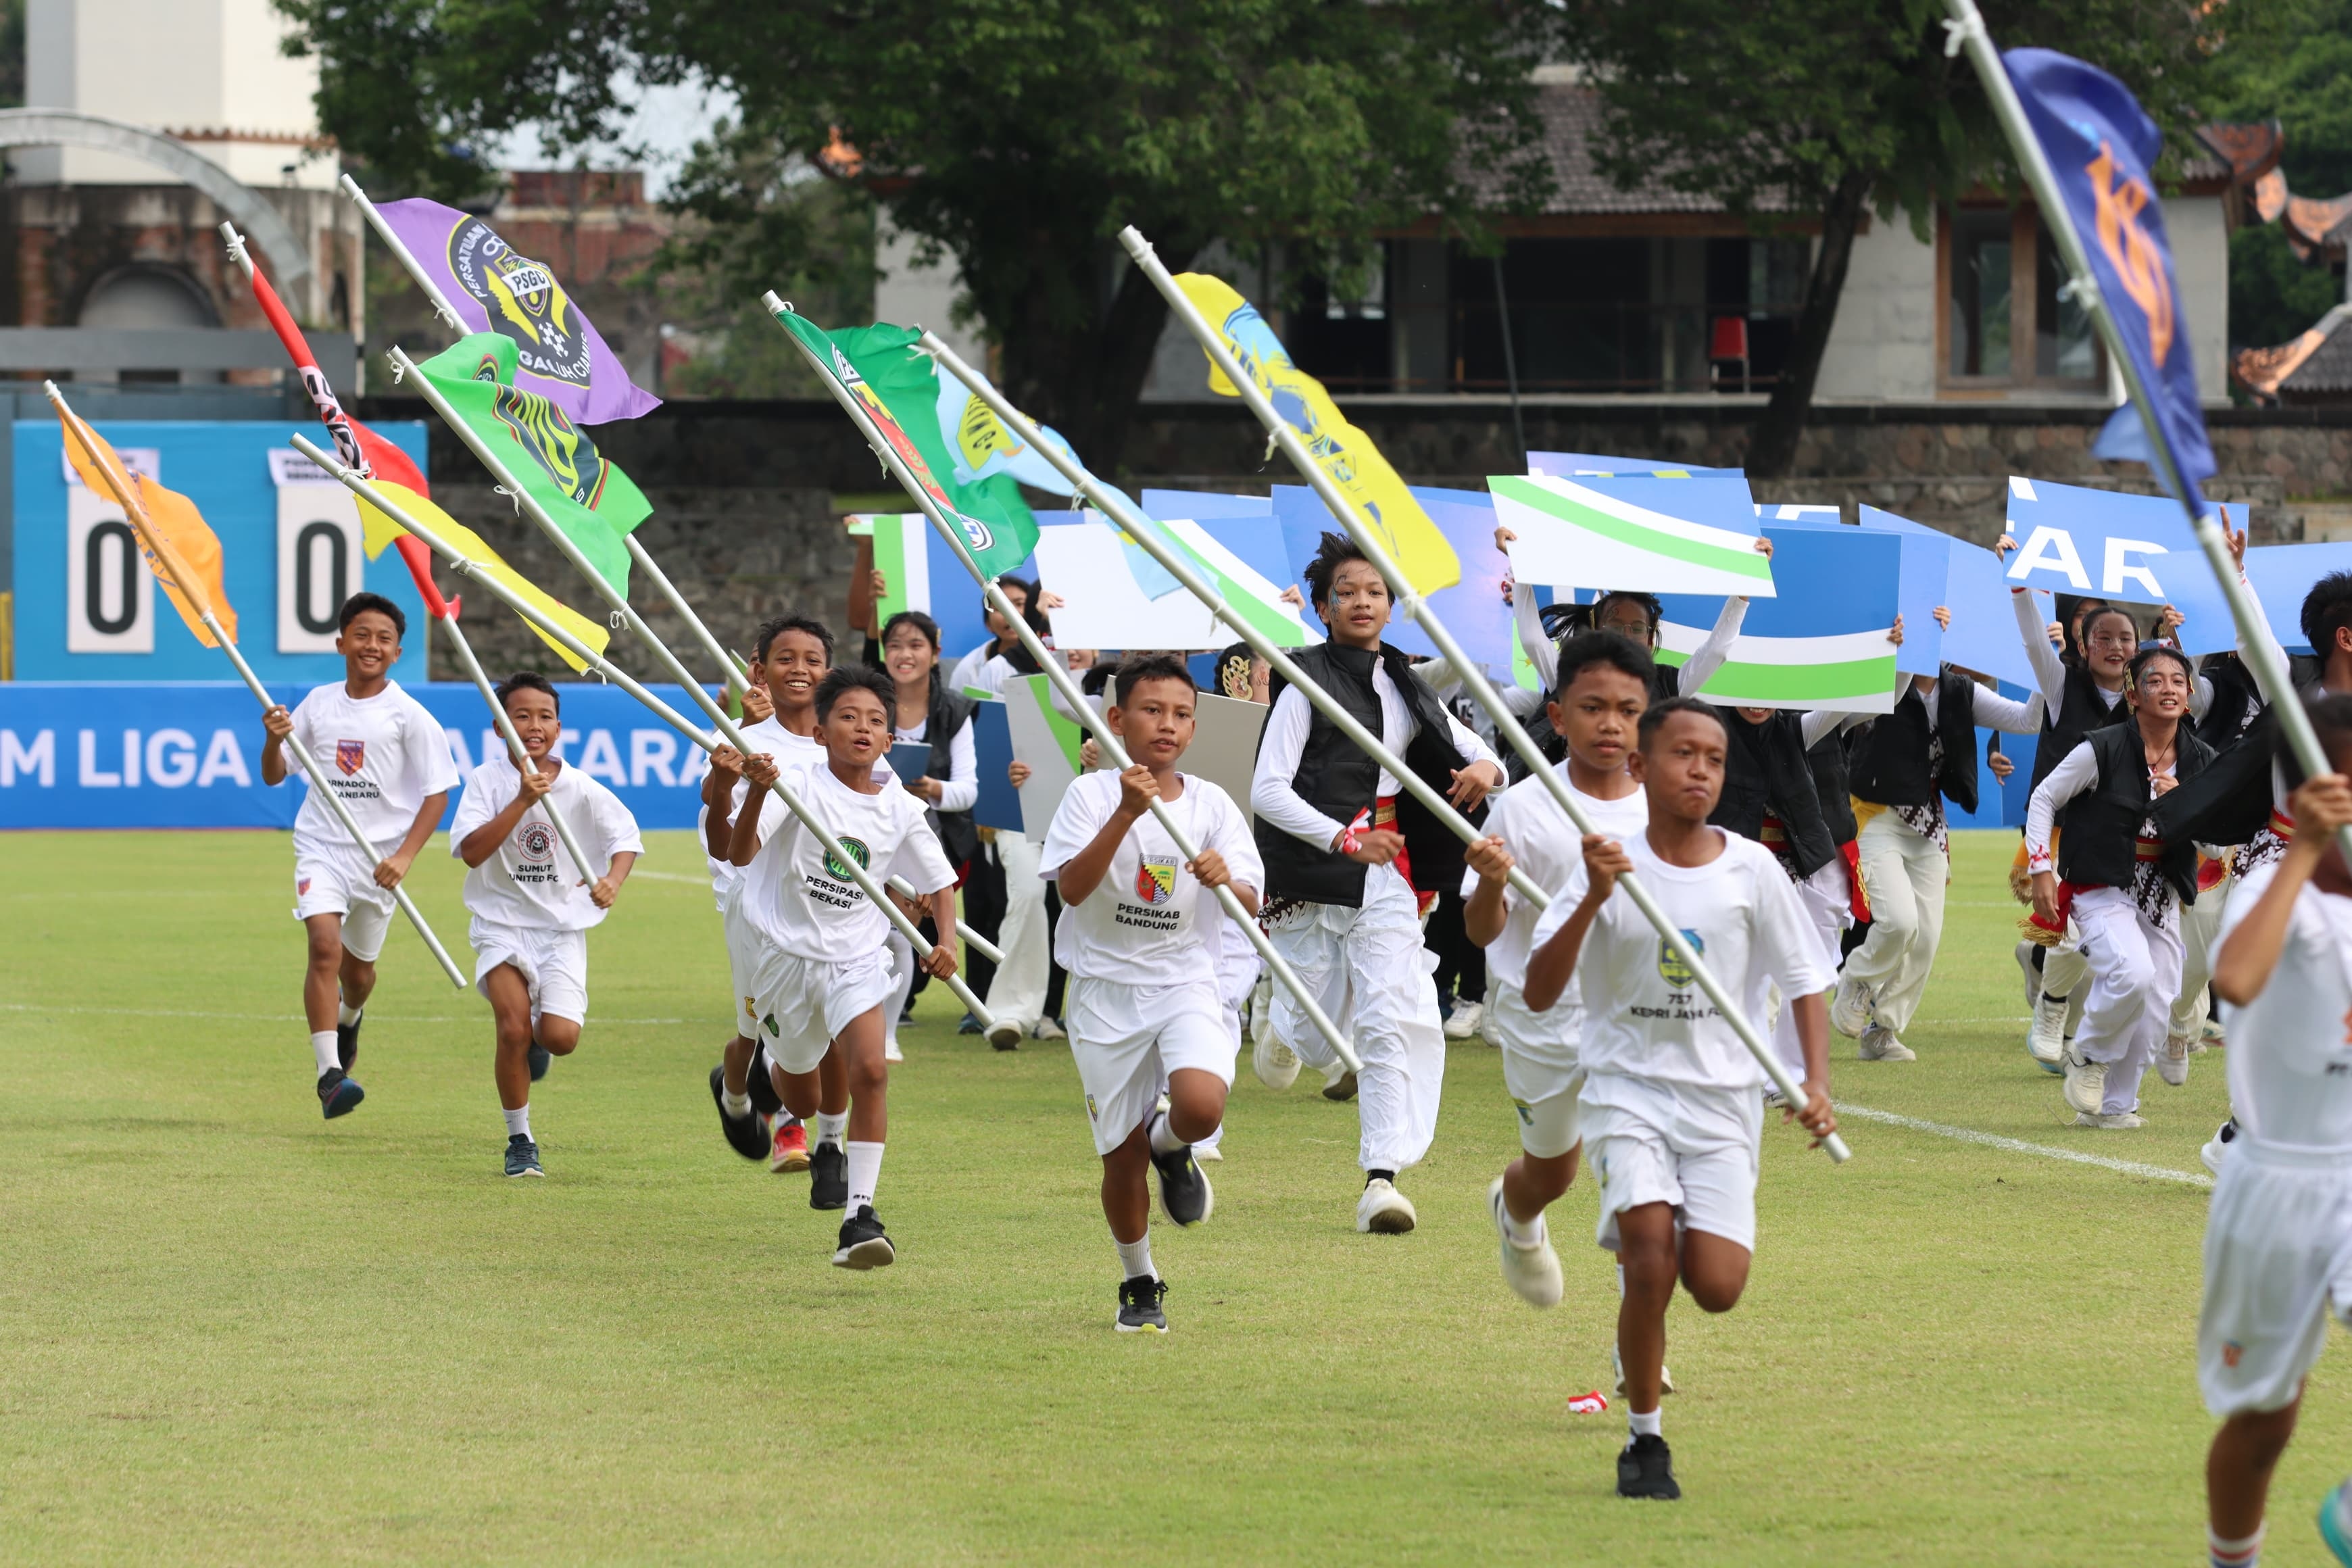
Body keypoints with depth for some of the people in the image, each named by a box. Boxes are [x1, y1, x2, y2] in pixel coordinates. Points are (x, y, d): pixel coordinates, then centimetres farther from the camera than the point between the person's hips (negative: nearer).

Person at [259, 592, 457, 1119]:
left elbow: (437, 792, -6)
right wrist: (274, 741, -13)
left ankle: (349, 1017, 52)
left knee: (358, 964, 15)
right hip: (321, 845, 1)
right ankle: (329, 1073, -24)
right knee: (325, 945, -20)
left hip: (378, 856, 0)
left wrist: (404, 857, -17)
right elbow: (274, 776, 10)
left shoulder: (409, 716, -6)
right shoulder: (318, 704, 4)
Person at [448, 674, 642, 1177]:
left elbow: (626, 836, 8)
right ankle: (519, 1141, 2)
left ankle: (538, 1036, 26)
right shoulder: (488, 780, -6)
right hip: (502, 921, -1)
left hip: (562, 927, 1)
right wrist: (522, 802, -25)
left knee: (561, 1037, -15)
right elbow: (471, 851, -17)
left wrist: (613, 881, -12)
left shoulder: (581, 790, -3)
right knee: (513, 1029, -18)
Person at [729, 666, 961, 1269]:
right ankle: (829, 1142, 53)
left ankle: (859, 1216, -19)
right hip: (788, 951, -1)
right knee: (801, 1101, 14)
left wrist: (946, 943, -10)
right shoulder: (799, 785, -13)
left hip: (857, 959, 1)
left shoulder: (900, 811, -3)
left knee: (870, 1071, -23)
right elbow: (740, 853, -26)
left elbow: (938, 884, 10)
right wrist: (757, 794, -44)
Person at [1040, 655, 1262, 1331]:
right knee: (1123, 1155, 2)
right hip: (1107, 991, 0)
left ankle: (1172, 1148, 10)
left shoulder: (1212, 804, 2)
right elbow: (1072, 887, -17)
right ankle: (1138, 1284, 27)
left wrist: (1226, 881, -28)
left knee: (1200, 1107, -28)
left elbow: (1251, 906, -5)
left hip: (1187, 984, 0)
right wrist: (1126, 814, -27)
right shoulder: (1092, 795, -3)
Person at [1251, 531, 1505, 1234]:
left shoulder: (1406, 691, 13)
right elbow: (1268, 790, -10)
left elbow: (1478, 753, 20)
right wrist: (1344, 840, -22)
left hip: (1386, 881, 3)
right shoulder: (1306, 687, -3)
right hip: (1311, 880, -3)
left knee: (1394, 1024, -13)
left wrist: (1486, 768, -5)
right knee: (1314, 1038, 3)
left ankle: (1382, 1177, -13)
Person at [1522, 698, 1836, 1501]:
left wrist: (1816, 1082, -6)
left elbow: (1804, 980, 8)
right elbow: (1539, 993, -9)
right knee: (1650, 1249, -22)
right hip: (1628, 1082, -1)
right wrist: (1592, 902, -22)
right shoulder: (1610, 866, -4)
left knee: (1715, 1286, -12)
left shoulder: (1752, 869, -1)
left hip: (1723, 1094, 1)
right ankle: (1644, 1442, -5)